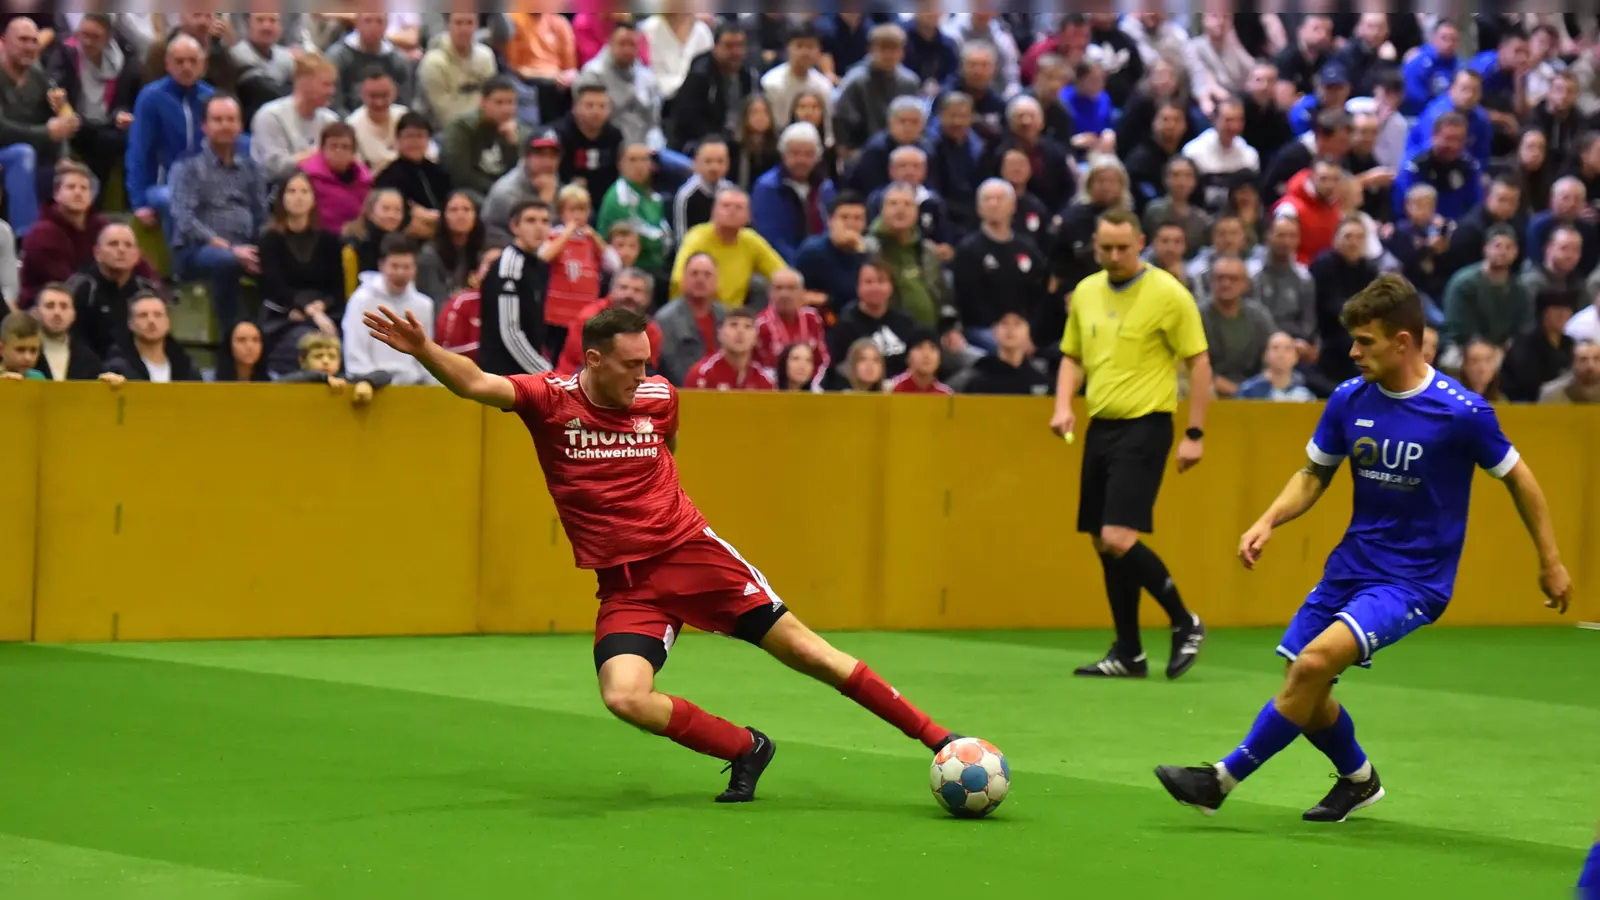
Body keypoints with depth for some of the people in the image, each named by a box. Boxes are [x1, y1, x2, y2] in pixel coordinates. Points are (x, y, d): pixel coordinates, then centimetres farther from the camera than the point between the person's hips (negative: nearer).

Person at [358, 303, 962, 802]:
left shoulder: (660, 398, 1)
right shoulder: (550, 400, -8)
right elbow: (474, 383, -23)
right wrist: (423, 349, -39)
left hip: (690, 551, 1)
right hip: (625, 585, -1)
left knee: (802, 648, -4)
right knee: (624, 698, -23)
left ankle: (935, 738, 5)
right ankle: (746, 750, 0)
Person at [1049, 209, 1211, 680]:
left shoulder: (1167, 293, -8)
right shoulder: (1085, 293, 10)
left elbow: (1199, 363, -5)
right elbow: (1072, 356, 20)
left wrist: (1195, 434, -9)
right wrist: (1063, 404, 1)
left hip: (1145, 426, -7)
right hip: (1100, 428, 7)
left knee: (1118, 538, -17)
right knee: (1103, 544, 7)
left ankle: (1185, 623, 2)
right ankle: (1128, 654, 15)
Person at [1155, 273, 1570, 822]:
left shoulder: (1462, 412, -16)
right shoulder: (1349, 400, -2)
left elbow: (1518, 478, -1)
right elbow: (1314, 474, 12)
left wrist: (1550, 561, 5)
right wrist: (1269, 520, -6)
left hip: (1415, 580, -6)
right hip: (1353, 565, 6)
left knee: (1315, 662, -25)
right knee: (1305, 694, 5)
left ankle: (1224, 779, -17)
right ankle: (1359, 780, 34)